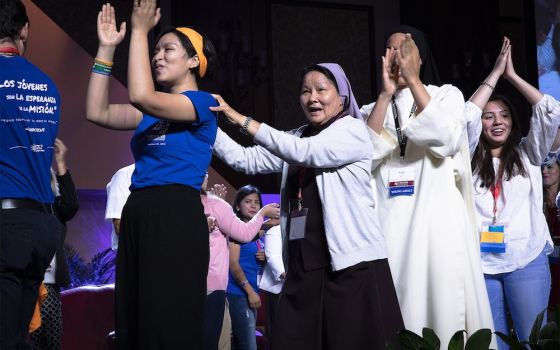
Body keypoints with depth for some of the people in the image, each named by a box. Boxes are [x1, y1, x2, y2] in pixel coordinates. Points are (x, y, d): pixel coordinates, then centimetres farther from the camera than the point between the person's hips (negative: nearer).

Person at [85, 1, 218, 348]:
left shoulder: (203, 102, -2)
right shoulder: (153, 111, 21)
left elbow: (141, 96, -18)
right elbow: (98, 112, 15)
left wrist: (140, 30, -12)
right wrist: (107, 48, 13)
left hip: (176, 217, -8)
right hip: (138, 215, 8)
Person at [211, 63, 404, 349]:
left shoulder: (352, 131, -1)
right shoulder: (297, 139, 19)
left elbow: (305, 152, -16)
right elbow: (245, 160, 13)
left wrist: (242, 120, -16)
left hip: (351, 265, -6)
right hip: (303, 265, 6)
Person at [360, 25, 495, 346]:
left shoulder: (447, 94, 12)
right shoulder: (373, 109, 17)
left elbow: (445, 140, -9)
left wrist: (412, 80, -9)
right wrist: (386, 94, -5)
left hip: (438, 221, -2)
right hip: (390, 224, 2)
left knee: (444, 307, -6)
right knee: (398, 308, -3)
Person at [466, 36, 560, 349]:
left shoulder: (527, 154, 11)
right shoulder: (472, 160, 10)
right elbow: (466, 117, -4)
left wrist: (512, 75, 2)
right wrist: (495, 73, 2)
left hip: (527, 261, -1)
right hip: (481, 263, 1)